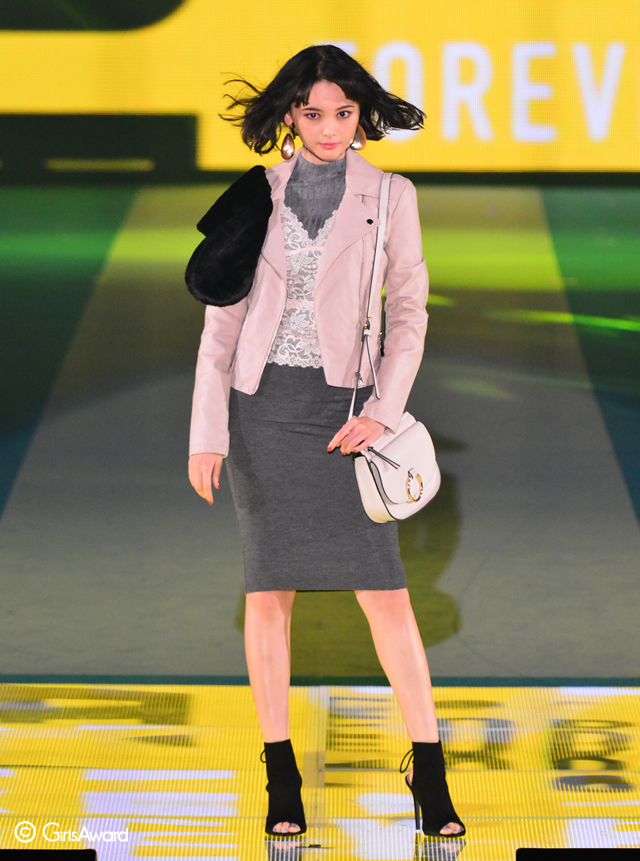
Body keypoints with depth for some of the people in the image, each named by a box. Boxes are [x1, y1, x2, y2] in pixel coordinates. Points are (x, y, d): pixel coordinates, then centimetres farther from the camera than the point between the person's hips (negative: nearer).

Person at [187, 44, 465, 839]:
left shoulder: (390, 198, 3)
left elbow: (408, 315, 2)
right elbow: (223, 318, 5)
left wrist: (384, 411, -11)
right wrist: (207, 431, 0)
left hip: (343, 408, -1)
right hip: (262, 405, 1)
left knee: (384, 592, -6)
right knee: (270, 588, 3)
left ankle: (428, 771, 4)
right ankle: (280, 774, 11)